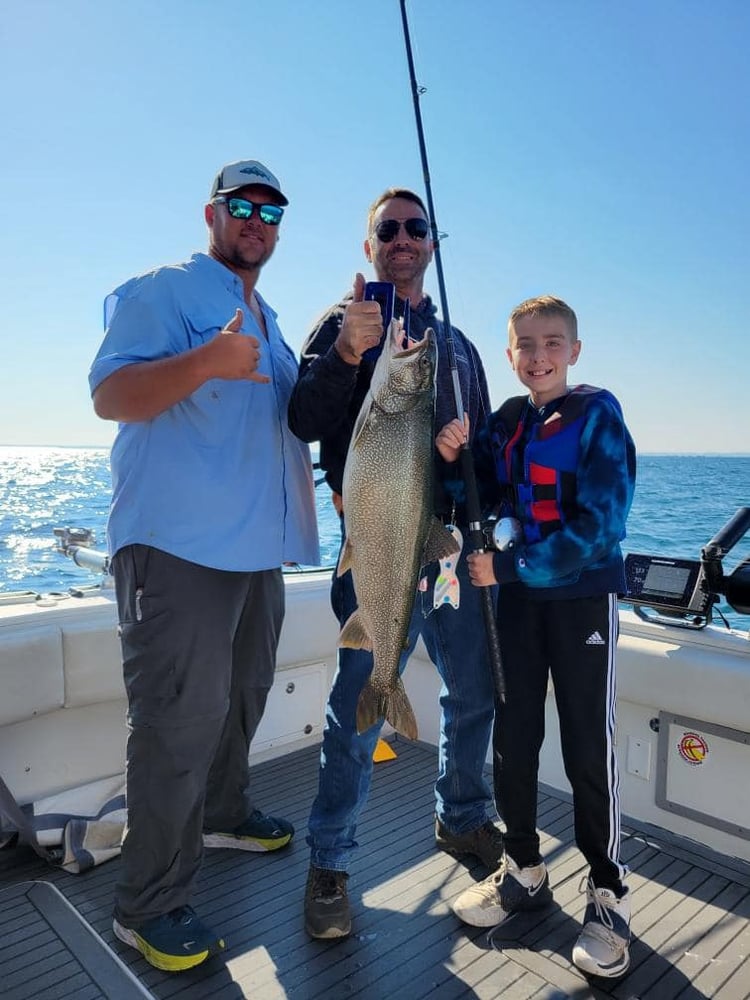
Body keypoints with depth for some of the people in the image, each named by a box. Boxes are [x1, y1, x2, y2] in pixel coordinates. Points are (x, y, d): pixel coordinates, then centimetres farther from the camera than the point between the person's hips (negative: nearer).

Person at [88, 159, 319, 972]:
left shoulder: (269, 323, 23)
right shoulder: (160, 291, -2)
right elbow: (109, 394, -16)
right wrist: (205, 361, -31)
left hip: (258, 545, 9)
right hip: (178, 542, -8)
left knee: (241, 696, 20)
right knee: (179, 719, -6)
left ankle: (222, 813, 41)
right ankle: (149, 905, 9)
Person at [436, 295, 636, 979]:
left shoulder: (597, 415, -9)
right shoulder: (503, 423, 7)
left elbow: (599, 525, -17)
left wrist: (507, 565, -19)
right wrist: (452, 461, -11)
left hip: (584, 596, -5)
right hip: (517, 596, 5)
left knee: (588, 749, 4)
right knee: (512, 738, 11)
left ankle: (609, 895, 24)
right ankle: (524, 871, 31)